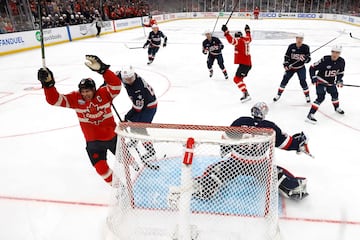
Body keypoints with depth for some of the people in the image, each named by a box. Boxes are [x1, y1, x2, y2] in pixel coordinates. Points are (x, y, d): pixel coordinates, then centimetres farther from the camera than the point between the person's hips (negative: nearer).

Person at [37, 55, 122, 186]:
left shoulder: (104, 94, -17)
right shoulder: (75, 98, -12)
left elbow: (116, 84, -34)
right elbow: (54, 99, -18)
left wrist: (102, 69, -45)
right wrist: (48, 83, -34)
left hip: (112, 136, 0)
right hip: (93, 142, 1)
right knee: (101, 168, -2)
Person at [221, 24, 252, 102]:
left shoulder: (239, 40, -10)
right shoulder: (245, 39, 14)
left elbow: (231, 40, -26)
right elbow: (249, 38, 37)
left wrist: (226, 31, -24)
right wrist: (247, 30, 51)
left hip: (244, 64, -10)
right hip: (248, 64, 10)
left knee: (237, 79, -13)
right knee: (239, 78, 17)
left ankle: (246, 94, -20)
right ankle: (245, 95, 16)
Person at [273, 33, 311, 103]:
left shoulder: (306, 47, -10)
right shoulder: (291, 46, -10)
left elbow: (309, 59, -9)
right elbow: (286, 56, -2)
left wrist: (305, 58, -31)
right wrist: (285, 65, -13)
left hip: (301, 68, -1)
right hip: (291, 67, 1)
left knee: (303, 81, -10)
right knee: (285, 79, -2)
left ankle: (307, 96, 7)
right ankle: (279, 94, 12)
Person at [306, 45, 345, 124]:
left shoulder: (341, 61, -8)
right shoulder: (325, 60, -26)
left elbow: (340, 72, 9)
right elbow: (312, 68, -20)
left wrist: (339, 80, -5)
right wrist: (314, 78, -28)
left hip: (331, 82, 7)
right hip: (321, 81, -7)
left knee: (335, 94, 23)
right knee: (321, 97, -20)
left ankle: (337, 108, 53)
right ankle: (310, 115, -20)